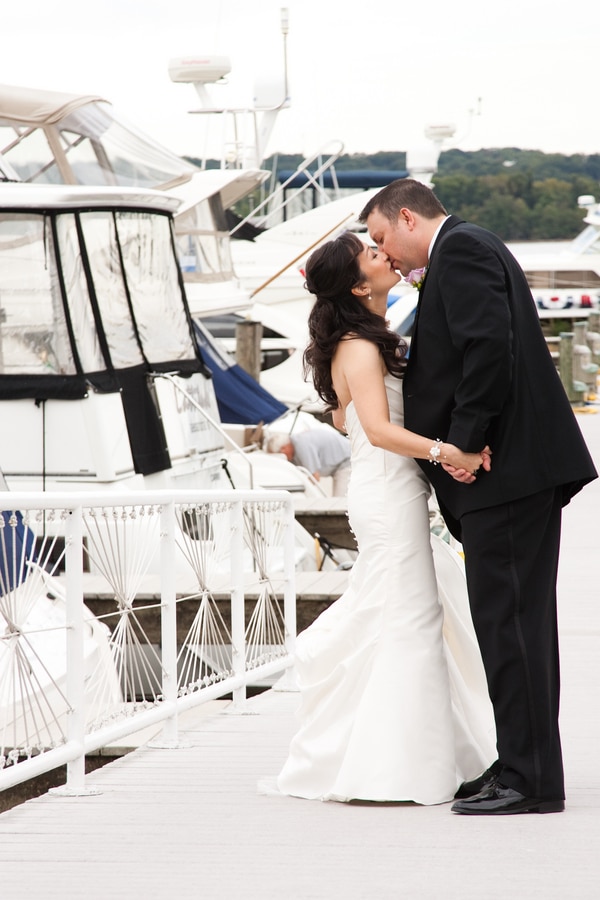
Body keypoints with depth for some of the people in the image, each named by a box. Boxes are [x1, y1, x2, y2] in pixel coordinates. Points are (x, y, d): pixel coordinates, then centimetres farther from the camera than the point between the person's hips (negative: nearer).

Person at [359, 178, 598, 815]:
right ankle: (525, 768, 17)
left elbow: (489, 346, -20)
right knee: (518, 620, 12)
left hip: (505, 468, -11)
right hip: (522, 471, 11)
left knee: (508, 621, -9)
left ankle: (529, 778, -9)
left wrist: (462, 443, -18)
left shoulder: (460, 248, -7)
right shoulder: (470, 251, 24)